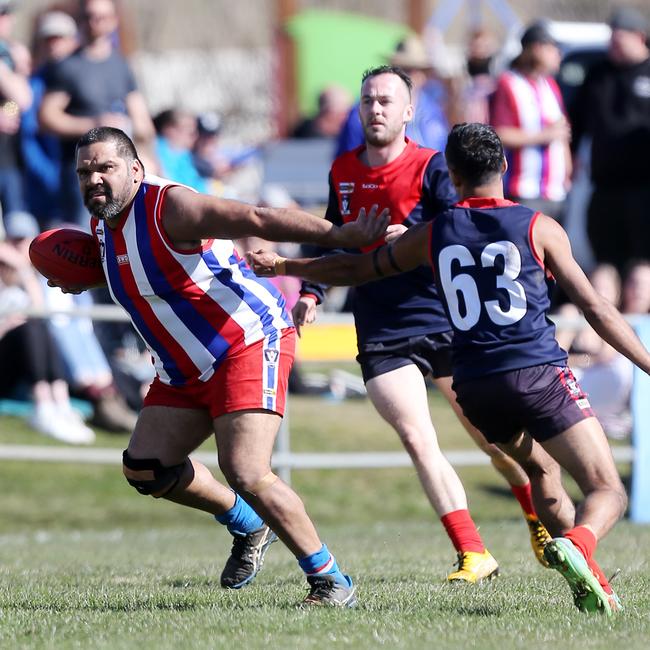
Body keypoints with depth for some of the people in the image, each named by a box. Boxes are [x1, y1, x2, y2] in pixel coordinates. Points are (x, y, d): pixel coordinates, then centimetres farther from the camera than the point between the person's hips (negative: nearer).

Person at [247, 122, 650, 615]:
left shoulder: (433, 234, 11)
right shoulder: (539, 228, 3)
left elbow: (356, 269, 23)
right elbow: (596, 308, 2)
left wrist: (282, 266, 38)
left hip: (474, 387, 4)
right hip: (539, 374, -4)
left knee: (542, 471, 29)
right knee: (609, 493, -6)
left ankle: (591, 585, 16)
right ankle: (576, 544, -40)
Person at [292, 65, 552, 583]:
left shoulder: (431, 167, -8)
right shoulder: (343, 171, 8)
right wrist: (312, 293, 12)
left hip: (446, 323, -3)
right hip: (382, 335, 3)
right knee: (416, 439, -12)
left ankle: (541, 522, 31)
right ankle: (473, 554, -11)